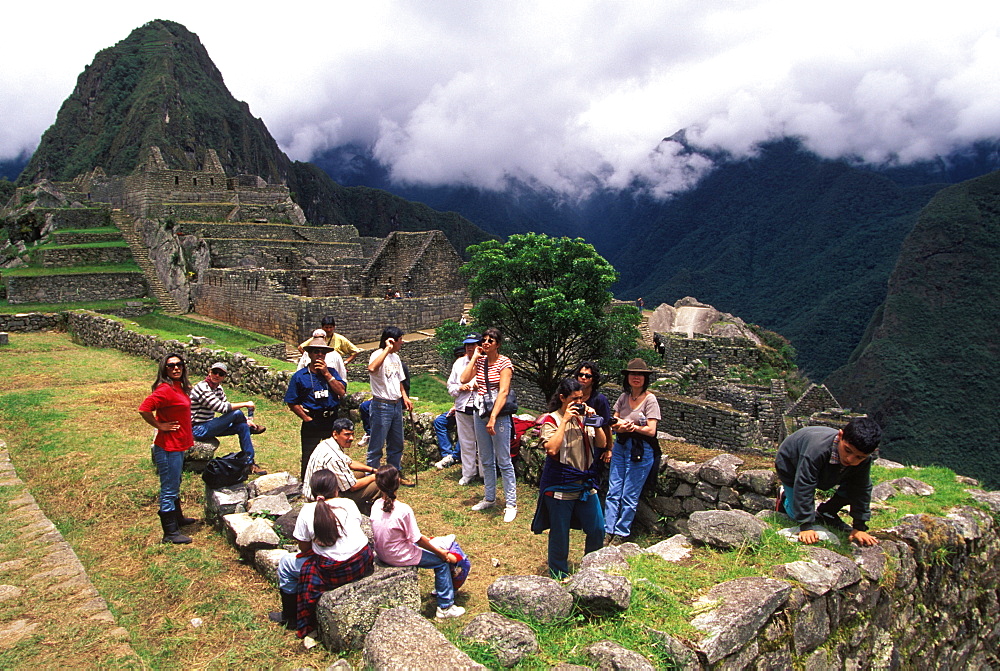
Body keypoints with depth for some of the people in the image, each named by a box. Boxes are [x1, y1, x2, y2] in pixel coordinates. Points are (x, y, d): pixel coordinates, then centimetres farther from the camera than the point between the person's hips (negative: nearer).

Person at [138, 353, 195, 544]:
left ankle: (178, 519, 42)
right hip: (168, 447, -10)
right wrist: (160, 426, -19)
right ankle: (170, 533, 10)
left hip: (178, 445, 10)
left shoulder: (179, 387, 7)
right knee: (169, 490, 1)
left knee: (174, 485, 25)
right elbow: (144, 409, -30)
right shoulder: (165, 389, -22)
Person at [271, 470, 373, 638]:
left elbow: (304, 548, -2)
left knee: (286, 563, 17)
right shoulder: (349, 504, 1)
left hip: (333, 571, -5)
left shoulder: (308, 511, -9)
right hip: (364, 564, 5)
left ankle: (290, 616, 31)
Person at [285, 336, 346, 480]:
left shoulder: (331, 372, 8)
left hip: (331, 421, 3)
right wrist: (307, 419, -8)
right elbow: (292, 403, 0)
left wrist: (327, 373, -10)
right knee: (309, 459, 3)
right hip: (311, 424, -3)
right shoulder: (300, 376, 1)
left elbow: (342, 392, -7)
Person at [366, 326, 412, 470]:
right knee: (377, 446, -1)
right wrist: (387, 349, -32)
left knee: (397, 445, 16)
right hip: (382, 406, -9)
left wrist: (405, 397, 9)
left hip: (397, 405, 9)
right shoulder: (378, 355, -14)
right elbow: (371, 368, -38)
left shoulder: (395, 357, 13)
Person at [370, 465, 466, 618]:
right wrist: (443, 554, -6)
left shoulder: (376, 507, -5)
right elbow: (417, 539, -18)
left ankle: (439, 589, 40)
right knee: (442, 561, 7)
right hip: (399, 557, -8)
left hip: (382, 554, 8)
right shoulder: (403, 510, -26)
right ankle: (445, 607, 13)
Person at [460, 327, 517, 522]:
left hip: (499, 415, -6)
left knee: (503, 462, -3)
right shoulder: (480, 361, 8)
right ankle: (489, 498, 28)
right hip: (480, 414, 6)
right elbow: (464, 379, -5)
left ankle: (511, 504, 5)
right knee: (486, 460, 15)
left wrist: (493, 418, -25)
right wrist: (474, 358, -5)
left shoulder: (504, 363, -10)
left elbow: (503, 392, -18)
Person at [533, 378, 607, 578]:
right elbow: (551, 449, -28)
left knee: (597, 529, 12)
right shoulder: (551, 420, -11)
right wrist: (565, 421, -24)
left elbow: (602, 444, 3)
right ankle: (558, 574, 26)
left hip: (586, 484, 6)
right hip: (560, 485, -5)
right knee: (560, 533, 7)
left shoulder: (584, 417, 6)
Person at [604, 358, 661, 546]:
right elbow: (614, 423, 9)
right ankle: (608, 531, 13)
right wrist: (619, 426, -13)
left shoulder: (650, 399, -9)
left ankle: (621, 533, 15)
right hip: (620, 447, 5)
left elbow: (651, 430, -12)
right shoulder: (623, 397, 7)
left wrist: (632, 427, -24)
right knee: (613, 493, 4)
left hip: (641, 451, -5)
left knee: (629, 497, 3)